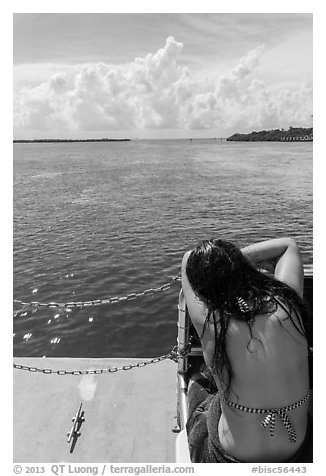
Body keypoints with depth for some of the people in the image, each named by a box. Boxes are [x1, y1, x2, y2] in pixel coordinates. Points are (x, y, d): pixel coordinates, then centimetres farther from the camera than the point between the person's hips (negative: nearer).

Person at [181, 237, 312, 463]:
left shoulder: (209, 322, -27)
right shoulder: (285, 303, -20)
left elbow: (188, 257, -10)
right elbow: (289, 245, 0)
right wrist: (235, 260, -1)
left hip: (234, 456, -2)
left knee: (195, 383, 26)